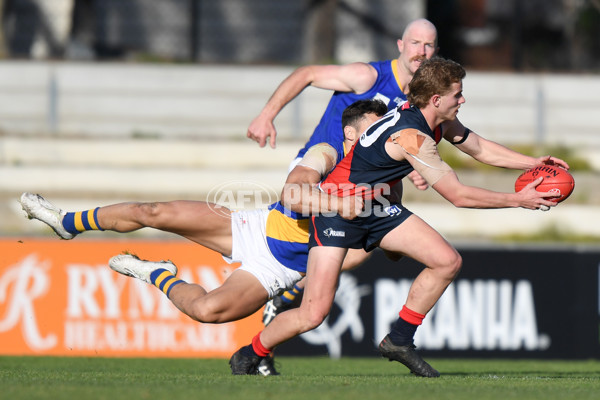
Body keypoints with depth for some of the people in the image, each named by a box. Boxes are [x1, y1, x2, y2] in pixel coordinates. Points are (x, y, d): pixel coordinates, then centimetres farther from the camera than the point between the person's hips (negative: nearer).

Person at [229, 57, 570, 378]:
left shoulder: (436, 120, -2)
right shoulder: (412, 136, -29)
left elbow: (481, 149, 15)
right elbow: (458, 195, -26)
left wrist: (534, 163, 5)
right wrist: (519, 200, -20)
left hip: (375, 206, 9)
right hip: (337, 209, -9)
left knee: (448, 262, -1)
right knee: (313, 315, -16)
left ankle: (399, 341, 14)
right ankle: (248, 356, 9)